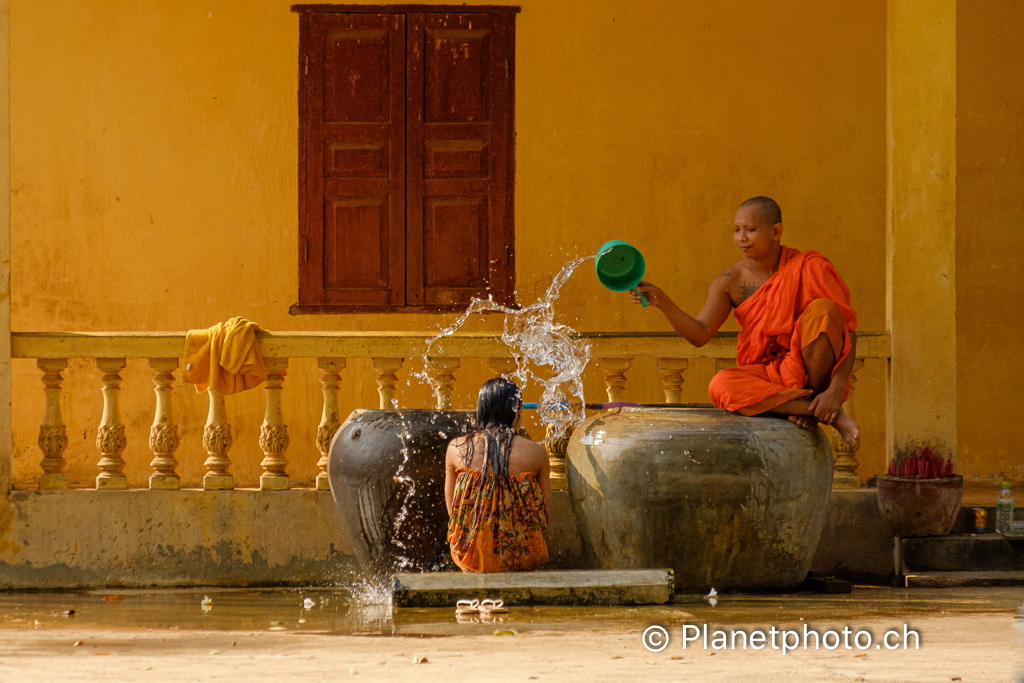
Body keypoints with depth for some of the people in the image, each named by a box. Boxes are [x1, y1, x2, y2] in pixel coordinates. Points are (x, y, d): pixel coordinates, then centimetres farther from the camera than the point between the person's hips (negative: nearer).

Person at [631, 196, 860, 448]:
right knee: (721, 385, -32)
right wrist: (661, 302, -26)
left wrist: (836, 390, -27)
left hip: (810, 370, -3)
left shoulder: (808, 267, -9)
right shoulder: (731, 281, 0)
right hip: (765, 375, 3)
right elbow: (700, 334, -9)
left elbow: (848, 330, -14)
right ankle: (832, 416, -30)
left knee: (822, 309, -29)